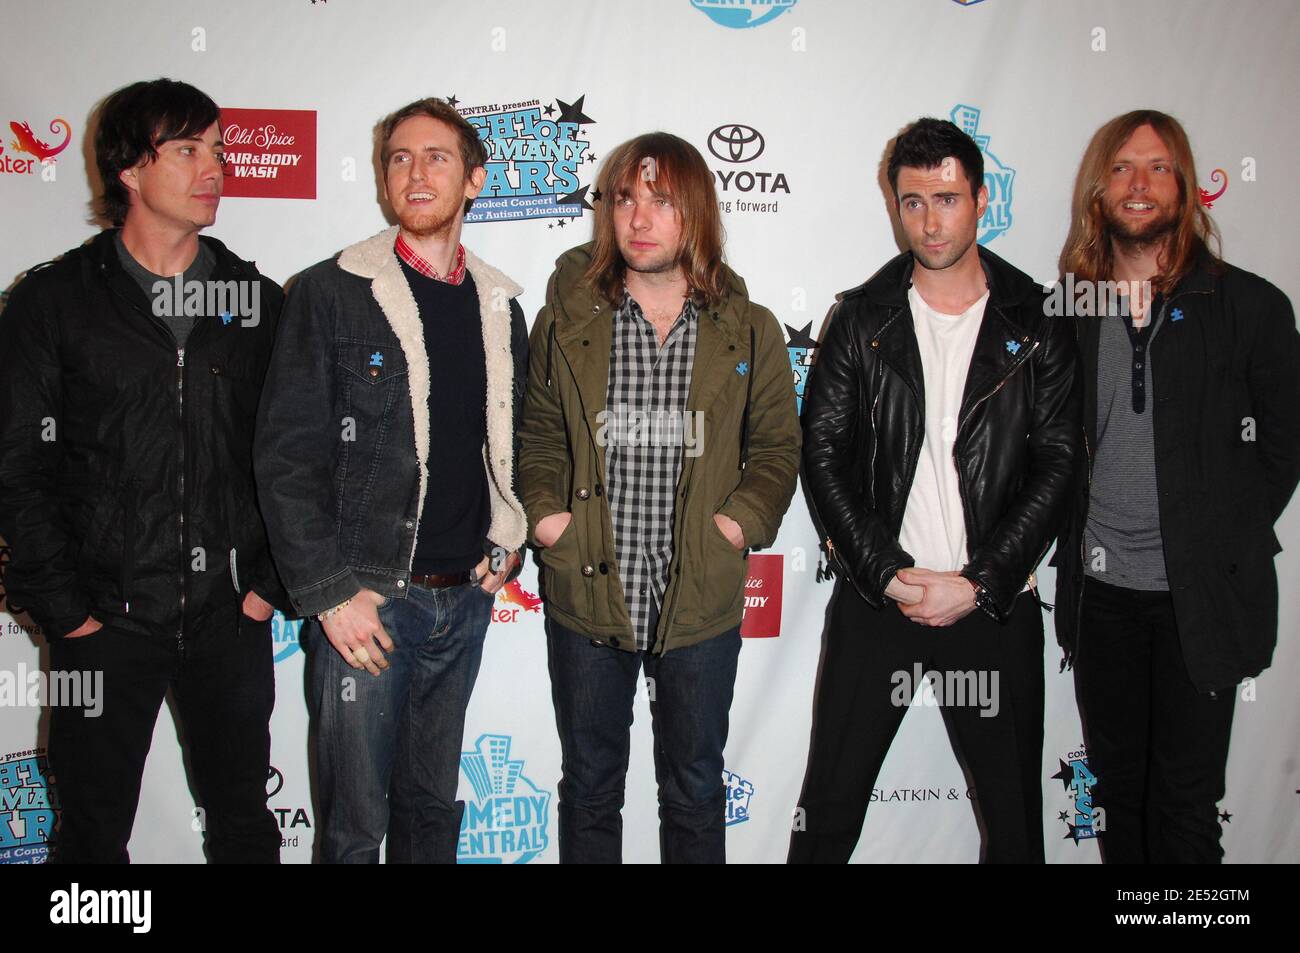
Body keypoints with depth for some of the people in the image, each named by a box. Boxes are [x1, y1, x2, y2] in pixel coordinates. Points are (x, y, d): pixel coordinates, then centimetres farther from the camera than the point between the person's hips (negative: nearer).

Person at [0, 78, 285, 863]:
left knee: (245, 826, 16)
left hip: (231, 621, 2)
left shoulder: (259, 299, 5)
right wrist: (66, 612, -7)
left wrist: (269, 584, -1)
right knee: (94, 833, 14)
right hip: (107, 622, -2)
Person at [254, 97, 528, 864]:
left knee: (434, 805, 17)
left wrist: (510, 546, 6)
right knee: (358, 821, 6)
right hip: (365, 598, -4)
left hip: (465, 598, 4)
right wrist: (330, 595, -13)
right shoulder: (332, 292, -6)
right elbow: (288, 456, -9)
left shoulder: (500, 303, 9)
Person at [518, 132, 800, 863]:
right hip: (586, 594, 1)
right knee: (590, 787, 17)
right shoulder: (566, 322, 1)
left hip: (702, 603, 0)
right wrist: (546, 512, -6)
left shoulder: (750, 331, 0)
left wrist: (741, 520, -8)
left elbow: (777, 444, 6)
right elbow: (537, 432, 8)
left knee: (695, 789, 17)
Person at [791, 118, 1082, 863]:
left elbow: (1058, 463, -3)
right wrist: (888, 575, -10)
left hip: (995, 602, 0)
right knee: (831, 803, 8)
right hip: (876, 597, 0)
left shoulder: (1037, 321, 2)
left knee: (1015, 809, 12)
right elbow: (822, 453, -2)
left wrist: (978, 585, -10)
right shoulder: (864, 317, 3)